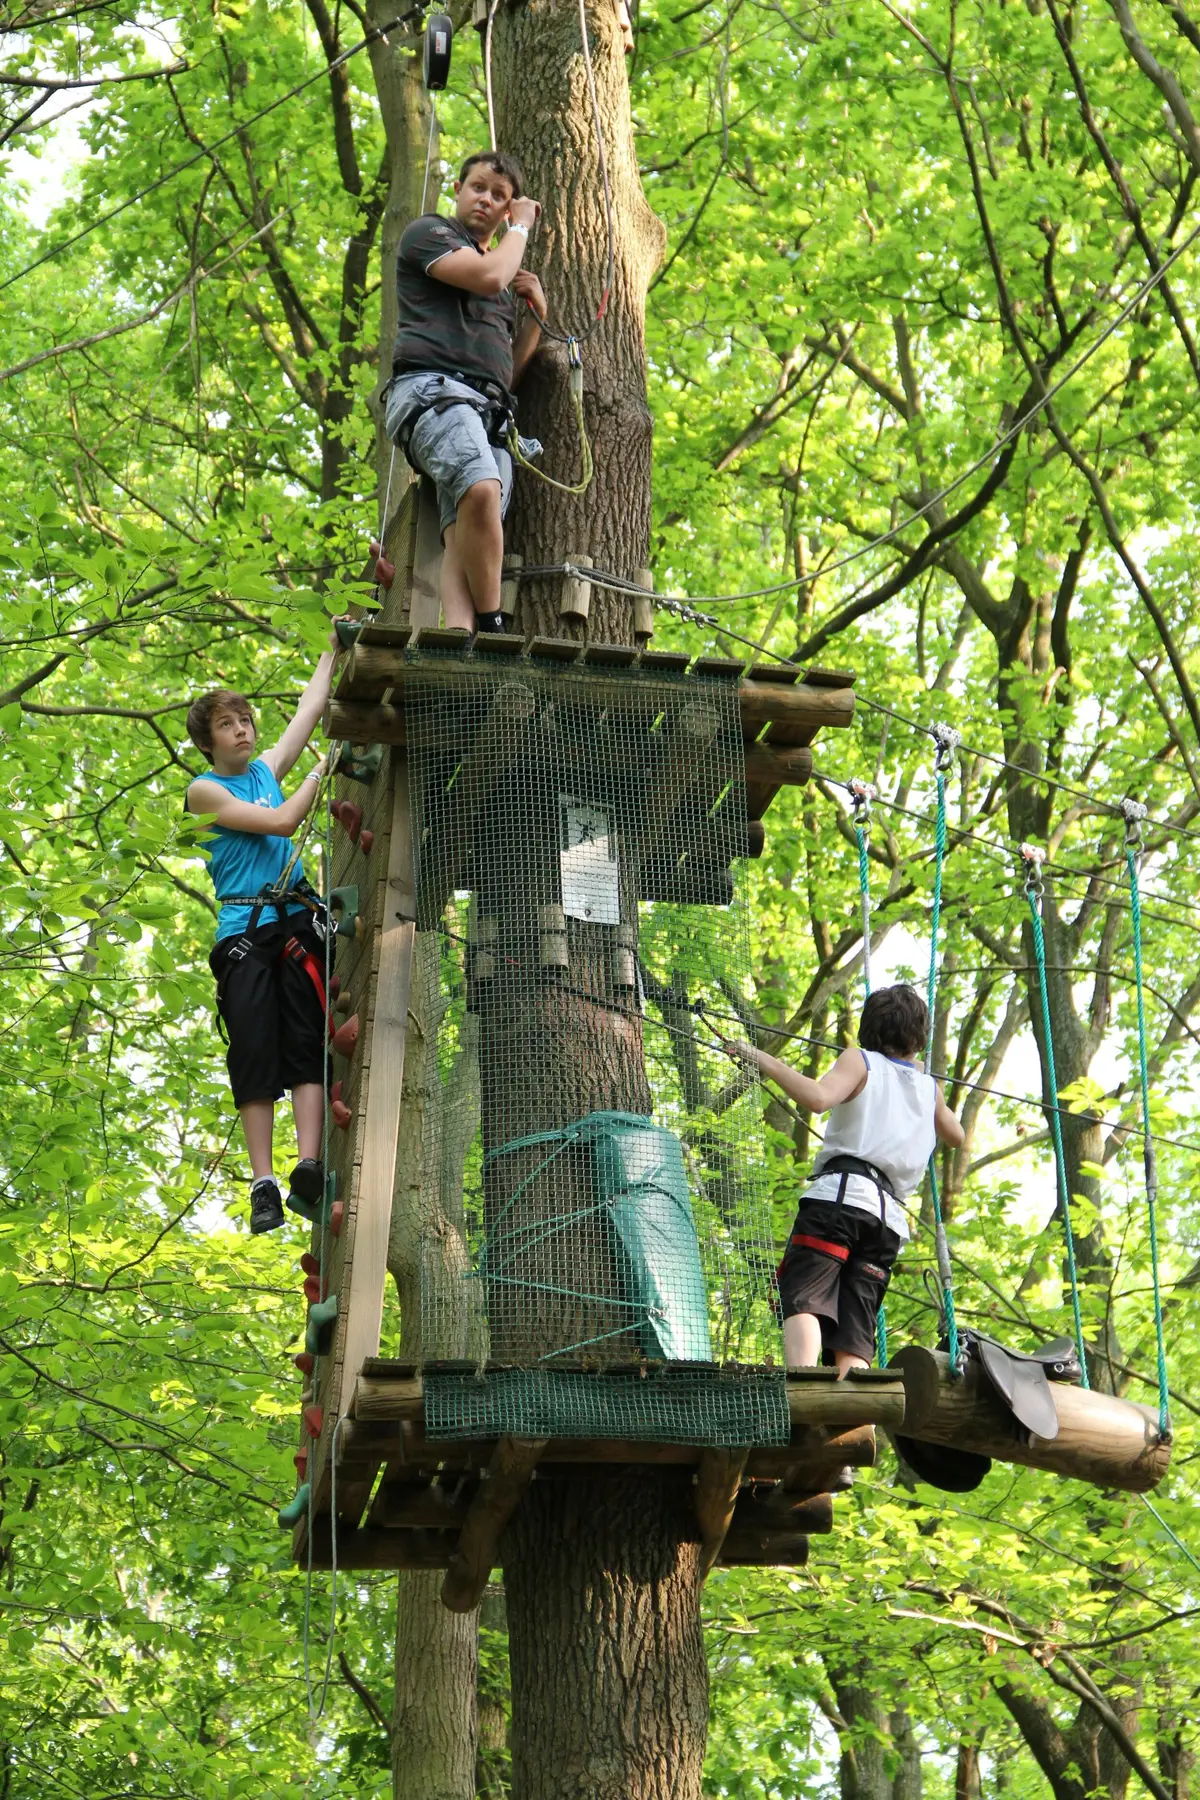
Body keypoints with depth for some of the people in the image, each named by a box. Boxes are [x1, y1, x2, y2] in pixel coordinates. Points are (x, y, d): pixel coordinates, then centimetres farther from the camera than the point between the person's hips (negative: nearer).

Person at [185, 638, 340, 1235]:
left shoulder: (267, 768, 18)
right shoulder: (205, 790, 2)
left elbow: (309, 708, 25)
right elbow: (281, 821, -6)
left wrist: (333, 648, 28)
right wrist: (322, 769, 4)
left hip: (296, 919, 4)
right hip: (243, 930, -4)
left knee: (307, 1042, -10)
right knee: (255, 1051, -8)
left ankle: (308, 1169, -20)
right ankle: (263, 1185, -11)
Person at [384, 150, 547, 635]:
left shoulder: (504, 289, 36)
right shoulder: (428, 232, 14)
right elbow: (487, 276, -5)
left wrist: (536, 316, 19)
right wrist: (521, 227, 12)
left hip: (491, 413, 7)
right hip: (432, 388, -7)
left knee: (461, 536, -16)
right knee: (481, 490, -33)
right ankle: (491, 627, -30)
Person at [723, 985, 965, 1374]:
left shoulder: (860, 1061, 10)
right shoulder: (929, 1088, 25)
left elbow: (818, 1097, -12)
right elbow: (955, 1135, 46)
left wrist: (766, 1062, -3)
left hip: (840, 1193, -5)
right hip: (890, 1216, 5)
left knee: (801, 1300, -18)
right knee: (854, 1334, 0)